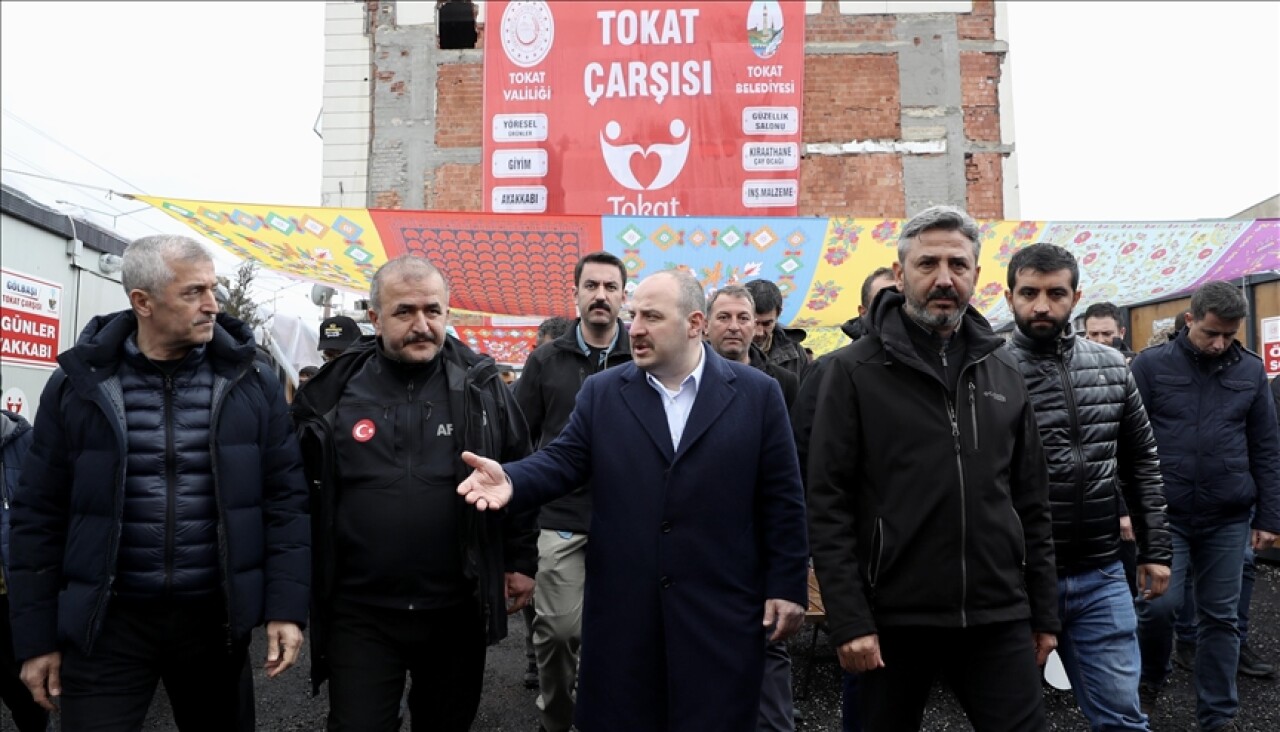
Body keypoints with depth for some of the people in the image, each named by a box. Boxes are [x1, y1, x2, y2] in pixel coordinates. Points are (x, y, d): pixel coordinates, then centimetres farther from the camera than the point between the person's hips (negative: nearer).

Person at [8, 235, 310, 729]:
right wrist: (37, 636, 2)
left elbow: (285, 499, -1)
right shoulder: (79, 386, -2)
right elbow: (41, 515, 2)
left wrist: (287, 608, -6)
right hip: (106, 621, -1)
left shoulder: (250, 384, -1)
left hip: (216, 616, 1)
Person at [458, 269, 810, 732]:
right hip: (622, 606, 2)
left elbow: (781, 498, 0)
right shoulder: (601, 392, 5)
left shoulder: (757, 394, -1)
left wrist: (787, 586, -2)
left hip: (720, 608, -1)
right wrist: (512, 480, -23)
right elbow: (563, 460, -2)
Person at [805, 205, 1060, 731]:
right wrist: (848, 620, -13)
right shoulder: (854, 370, -5)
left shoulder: (1003, 372, 10)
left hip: (1000, 619, 3)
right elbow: (828, 506, -8)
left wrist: (1043, 613, 11)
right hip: (893, 619, -3)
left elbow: (1032, 504, 13)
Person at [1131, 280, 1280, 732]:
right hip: (1165, 514, -2)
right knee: (1159, 605, -5)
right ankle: (1149, 682, 24)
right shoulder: (1150, 365, -3)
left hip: (1229, 519, 2)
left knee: (1220, 617, 8)